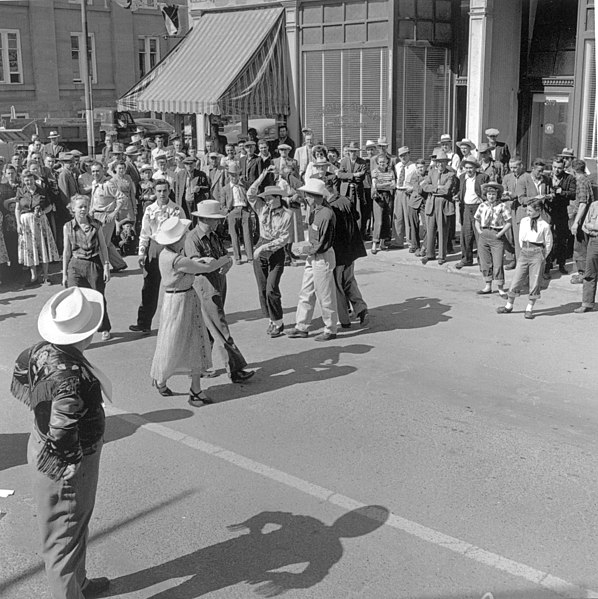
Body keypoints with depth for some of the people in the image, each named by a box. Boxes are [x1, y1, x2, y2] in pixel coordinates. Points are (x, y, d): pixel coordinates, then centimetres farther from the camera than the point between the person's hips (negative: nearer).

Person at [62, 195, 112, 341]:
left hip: (94, 264, 0)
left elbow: (103, 247, 5)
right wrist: (64, 274, 6)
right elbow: (66, 252, 5)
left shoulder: (96, 225, -1)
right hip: (76, 266, 0)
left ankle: (104, 329, 33)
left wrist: (106, 267, 0)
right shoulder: (68, 227, 0)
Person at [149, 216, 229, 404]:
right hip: (178, 302, -10)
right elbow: (208, 268, -19)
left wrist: (196, 261, 2)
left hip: (190, 300, 10)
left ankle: (196, 390, 15)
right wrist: (225, 259, -3)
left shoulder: (165, 254, 2)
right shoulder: (176, 260, -25)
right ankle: (160, 380, 32)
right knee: (173, 346, 8)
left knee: (195, 345, 10)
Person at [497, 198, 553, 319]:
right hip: (524, 253, 3)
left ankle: (529, 309, 11)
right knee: (516, 280, 5)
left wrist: (541, 256, 6)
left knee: (534, 283, 1)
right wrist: (525, 250, 11)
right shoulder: (524, 222, 5)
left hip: (537, 254, -3)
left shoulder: (544, 225, -4)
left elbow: (548, 243, 4)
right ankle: (509, 306, 17)